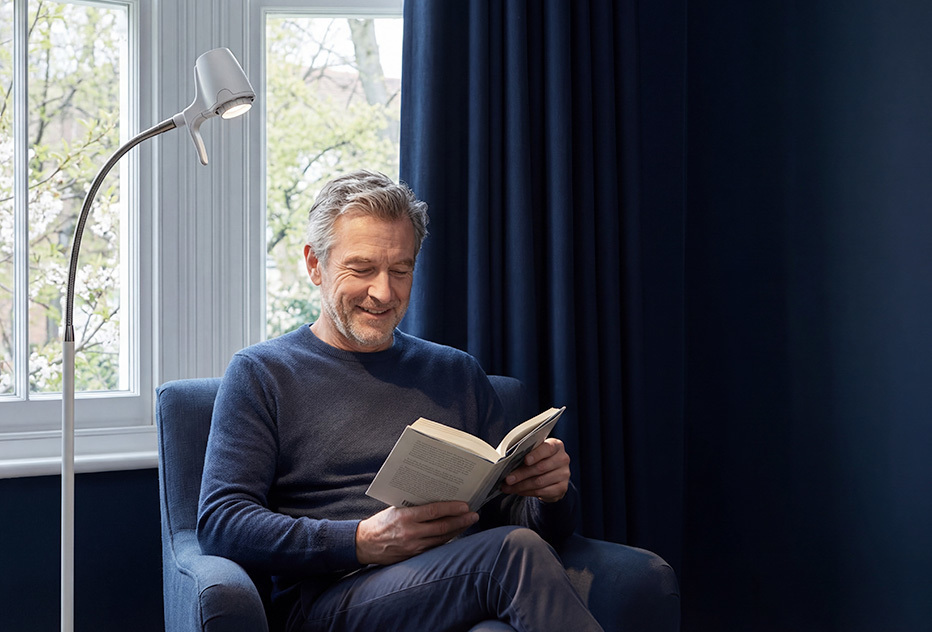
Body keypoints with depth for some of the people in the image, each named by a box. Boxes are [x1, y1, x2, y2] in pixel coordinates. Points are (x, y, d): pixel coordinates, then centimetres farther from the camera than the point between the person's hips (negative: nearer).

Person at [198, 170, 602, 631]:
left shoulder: (457, 373, 23)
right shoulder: (261, 373, 11)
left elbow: (515, 515, 21)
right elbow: (220, 524, -2)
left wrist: (552, 493, -6)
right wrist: (364, 542, -16)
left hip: (464, 587, 4)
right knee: (512, 552, -33)